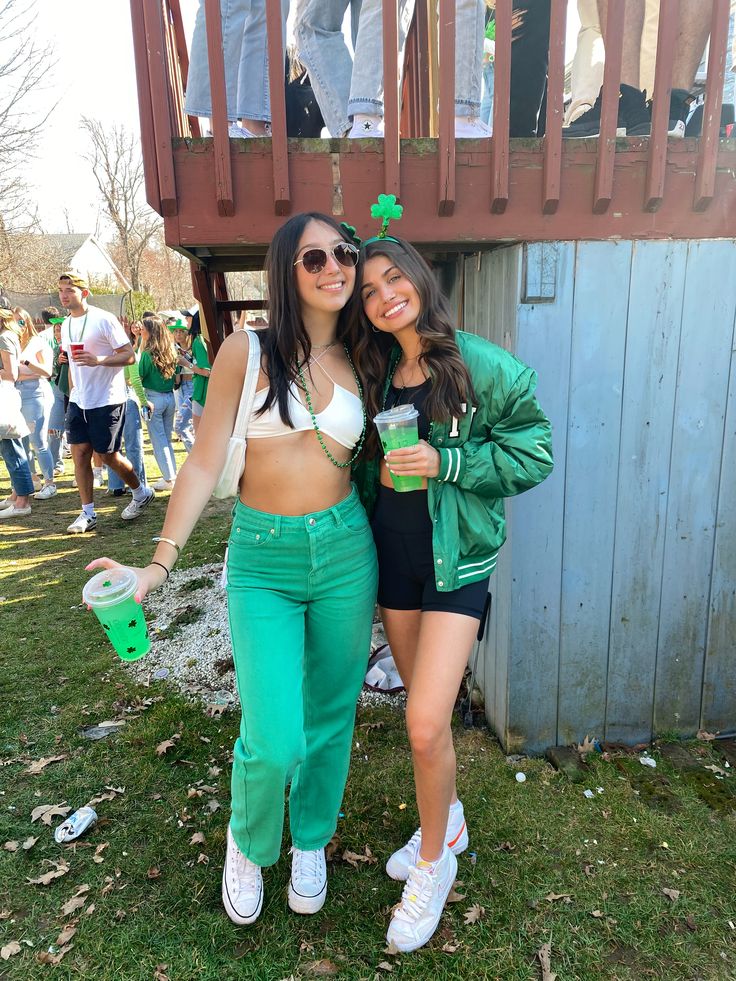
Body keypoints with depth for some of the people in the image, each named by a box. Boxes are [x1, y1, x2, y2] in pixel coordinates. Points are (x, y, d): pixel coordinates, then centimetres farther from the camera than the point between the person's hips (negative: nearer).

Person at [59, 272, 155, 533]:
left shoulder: (103, 320, -11)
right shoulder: (66, 325, 12)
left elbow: (130, 356, -14)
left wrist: (98, 360, -28)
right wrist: (72, 393, 19)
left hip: (107, 400, -7)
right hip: (79, 401, 7)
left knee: (108, 455, 0)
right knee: (79, 453, 2)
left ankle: (142, 493, 25)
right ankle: (88, 514, 10)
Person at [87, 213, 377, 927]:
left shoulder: (360, 362, 5)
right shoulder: (247, 351, -5)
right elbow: (204, 464, -5)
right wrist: (159, 565, -10)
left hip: (346, 548, 3)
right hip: (263, 557, -3)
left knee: (330, 715, 14)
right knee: (275, 742, -7)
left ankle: (311, 842, 43)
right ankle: (248, 844, 30)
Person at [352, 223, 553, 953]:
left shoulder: (484, 367, -12)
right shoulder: (376, 372, 5)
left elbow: (534, 452, -12)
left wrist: (444, 463, -21)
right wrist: (380, 468, -5)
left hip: (456, 560, -5)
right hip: (392, 555, 5)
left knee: (425, 722, -9)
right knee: (423, 710, 18)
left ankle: (434, 860, 21)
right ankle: (447, 822, 44)